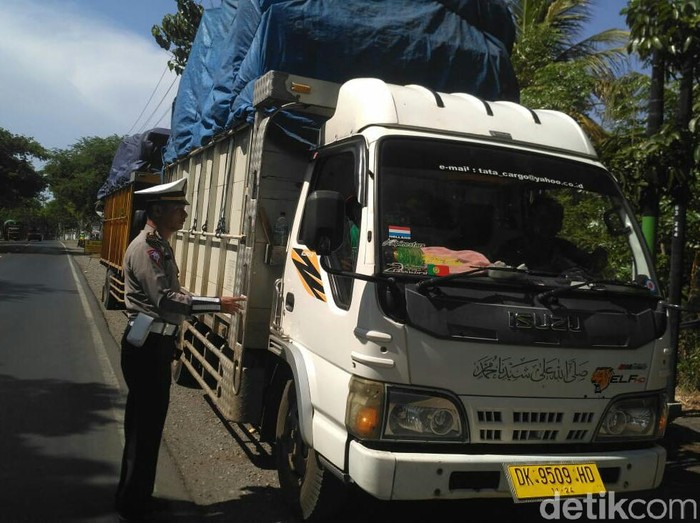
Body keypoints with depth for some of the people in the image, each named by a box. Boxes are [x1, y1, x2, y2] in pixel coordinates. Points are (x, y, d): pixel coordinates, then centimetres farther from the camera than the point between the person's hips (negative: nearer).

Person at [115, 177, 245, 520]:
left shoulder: (160, 245, 15)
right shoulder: (146, 247, -17)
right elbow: (165, 300, -25)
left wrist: (211, 306, 14)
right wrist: (217, 304, -23)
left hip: (155, 343, 10)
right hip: (147, 346, -10)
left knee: (143, 423, 17)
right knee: (146, 426, -2)